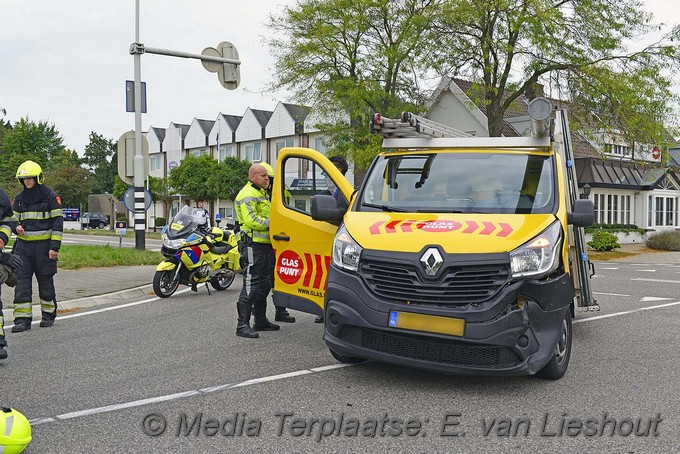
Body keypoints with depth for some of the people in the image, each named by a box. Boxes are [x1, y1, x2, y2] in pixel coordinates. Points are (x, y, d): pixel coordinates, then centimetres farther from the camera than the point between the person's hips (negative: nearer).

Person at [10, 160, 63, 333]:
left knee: (45, 280, 5)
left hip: (43, 245, -4)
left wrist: (54, 247, -12)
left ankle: (49, 314, 21)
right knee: (21, 281, -4)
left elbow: (57, 223, -5)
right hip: (23, 245, 4)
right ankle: (22, 319, -3)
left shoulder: (51, 197, -3)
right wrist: (17, 227, -6)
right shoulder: (19, 198, 11)